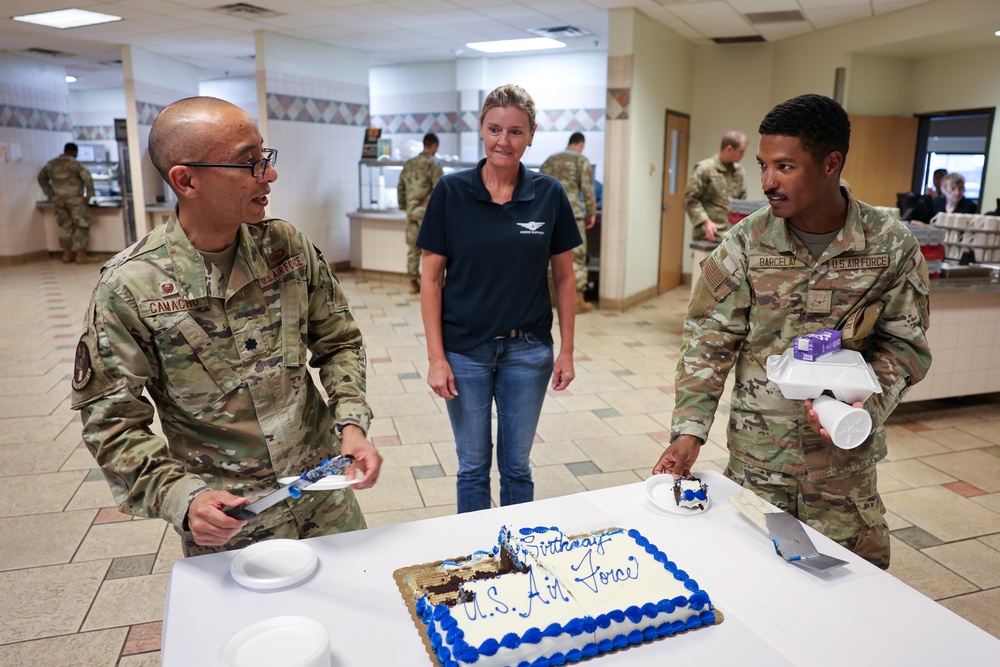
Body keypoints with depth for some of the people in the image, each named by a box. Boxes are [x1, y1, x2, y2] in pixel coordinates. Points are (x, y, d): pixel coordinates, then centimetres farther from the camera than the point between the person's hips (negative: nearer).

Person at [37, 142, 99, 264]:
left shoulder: (51, 164, 11)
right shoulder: (74, 163, -9)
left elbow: (41, 178, 21)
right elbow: (87, 177, -19)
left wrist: (50, 193, 23)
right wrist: (89, 194, -10)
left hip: (58, 199, 7)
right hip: (75, 199, -7)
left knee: (65, 226, 13)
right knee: (81, 225, -3)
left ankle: (67, 254, 17)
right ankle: (81, 255, -7)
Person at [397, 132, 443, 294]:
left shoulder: (409, 164, 10)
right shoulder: (433, 164, -7)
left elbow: (400, 188, 14)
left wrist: (403, 206, 24)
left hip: (412, 211, 6)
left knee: (413, 249, 10)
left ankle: (413, 283, 15)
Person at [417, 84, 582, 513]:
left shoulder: (549, 195, -3)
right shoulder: (451, 191, -6)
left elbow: (564, 277, 3)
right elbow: (431, 278, -5)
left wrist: (566, 351, 1)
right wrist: (436, 357, -8)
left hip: (527, 350, 1)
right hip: (465, 350, -1)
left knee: (517, 465, 15)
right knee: (472, 465, 13)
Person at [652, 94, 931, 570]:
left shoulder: (892, 247, -6)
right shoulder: (745, 244, -7)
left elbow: (905, 346, 0)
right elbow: (708, 342, -5)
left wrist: (866, 405, -18)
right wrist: (689, 431, -12)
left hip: (845, 460, 1)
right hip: (755, 458, 0)